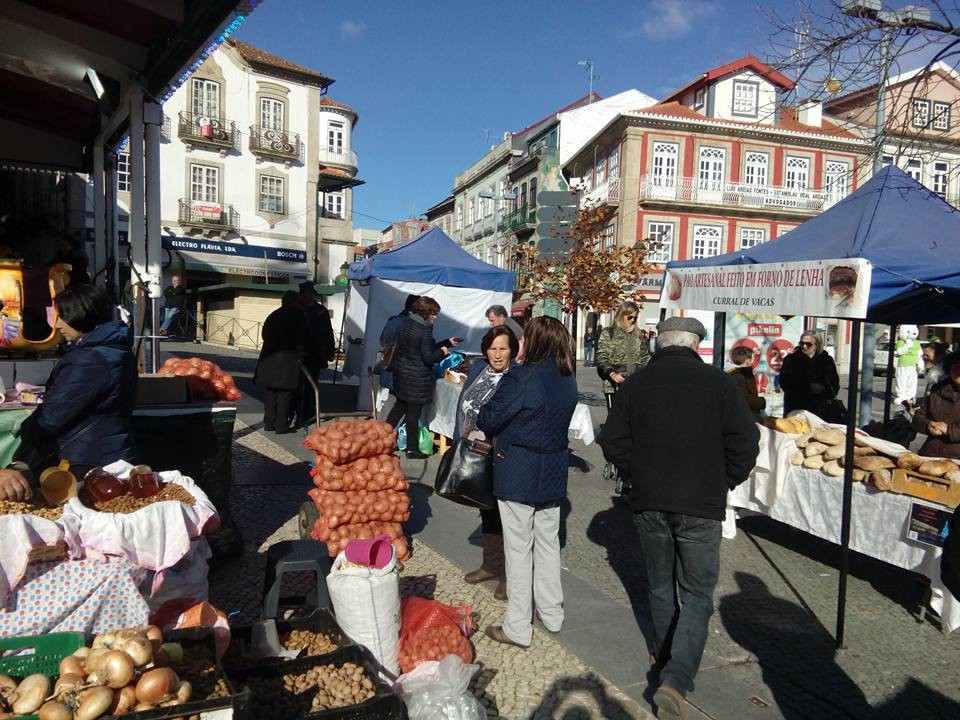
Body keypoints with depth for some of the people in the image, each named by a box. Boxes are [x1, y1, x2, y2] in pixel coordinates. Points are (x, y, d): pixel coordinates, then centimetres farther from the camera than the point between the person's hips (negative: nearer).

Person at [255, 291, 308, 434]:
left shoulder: (272, 316, 16)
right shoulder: (298, 316, -2)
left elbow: (265, 335, 17)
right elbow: (301, 340, -6)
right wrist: (301, 357, 1)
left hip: (269, 359, 6)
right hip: (288, 359, -5)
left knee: (269, 392, 11)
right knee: (285, 393, -2)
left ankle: (269, 423, 15)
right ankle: (281, 425, -2)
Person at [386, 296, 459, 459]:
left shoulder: (404, 324, 7)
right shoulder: (425, 330, -20)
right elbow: (428, 358, -20)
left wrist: (448, 342, 14)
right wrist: (442, 351, -2)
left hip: (401, 373, 8)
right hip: (417, 378, -8)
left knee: (399, 406, 20)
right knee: (413, 412, 2)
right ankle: (412, 449, 13)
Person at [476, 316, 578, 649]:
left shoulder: (522, 378, -21)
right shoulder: (568, 378, 3)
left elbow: (488, 419, -15)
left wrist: (480, 415, 6)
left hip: (518, 475, -7)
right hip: (553, 473, 7)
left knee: (519, 548, 4)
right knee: (548, 543, 19)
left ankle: (518, 628, 15)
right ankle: (552, 614, 33)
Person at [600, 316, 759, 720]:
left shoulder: (635, 382, -2)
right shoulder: (719, 383, -8)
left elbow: (614, 444, -1)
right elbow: (746, 445, -8)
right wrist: (723, 483, 8)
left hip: (648, 503, 3)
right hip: (700, 506, -2)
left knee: (659, 585, 21)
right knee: (697, 594, 9)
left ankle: (665, 656, 39)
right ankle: (676, 679, -3)